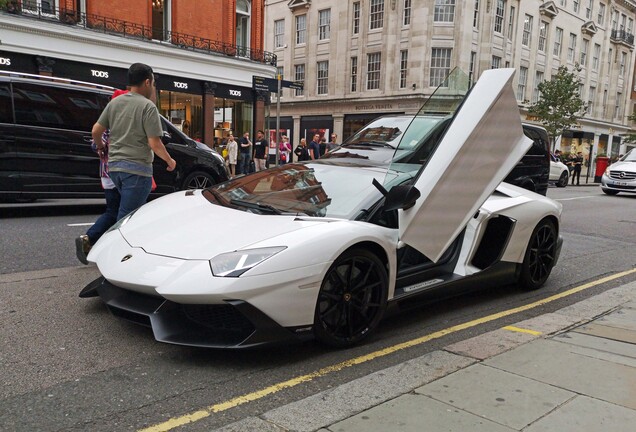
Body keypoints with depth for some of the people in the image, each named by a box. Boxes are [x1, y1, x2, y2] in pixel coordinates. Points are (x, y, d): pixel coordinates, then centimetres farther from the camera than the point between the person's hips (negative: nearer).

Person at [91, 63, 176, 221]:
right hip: (137, 168, -7)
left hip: (114, 166, 7)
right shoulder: (148, 106, -9)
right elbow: (154, 144, -14)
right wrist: (170, 161, 2)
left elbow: (96, 130, 10)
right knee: (126, 216, -3)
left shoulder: (114, 102, 10)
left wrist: (100, 147, 30)